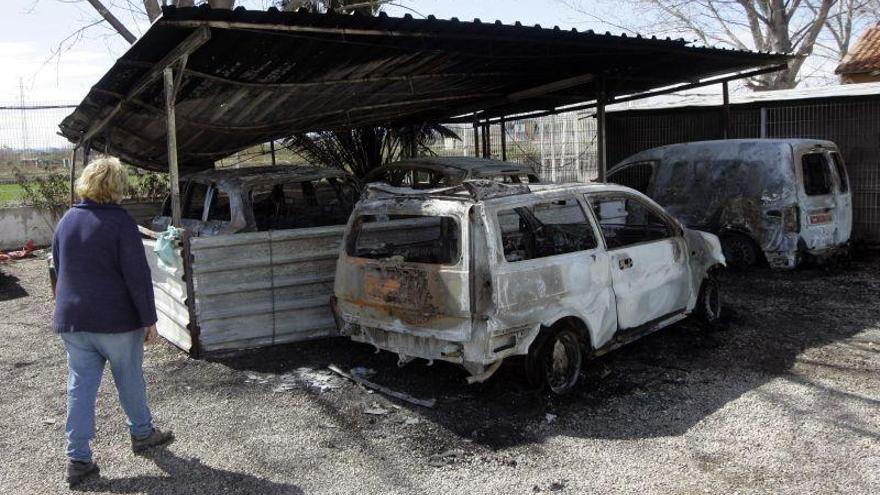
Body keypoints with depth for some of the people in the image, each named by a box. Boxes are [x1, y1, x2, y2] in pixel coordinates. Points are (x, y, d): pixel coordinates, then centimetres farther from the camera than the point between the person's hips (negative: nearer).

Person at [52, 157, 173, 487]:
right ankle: (141, 433, 31)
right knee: (130, 379, 13)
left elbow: (59, 269, 16)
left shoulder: (66, 220, 6)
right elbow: (137, 275, -16)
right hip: (116, 320, -5)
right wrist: (149, 319, -9)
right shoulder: (120, 221, -14)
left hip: (71, 320, 5)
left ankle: (77, 458, 9)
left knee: (80, 385, 8)